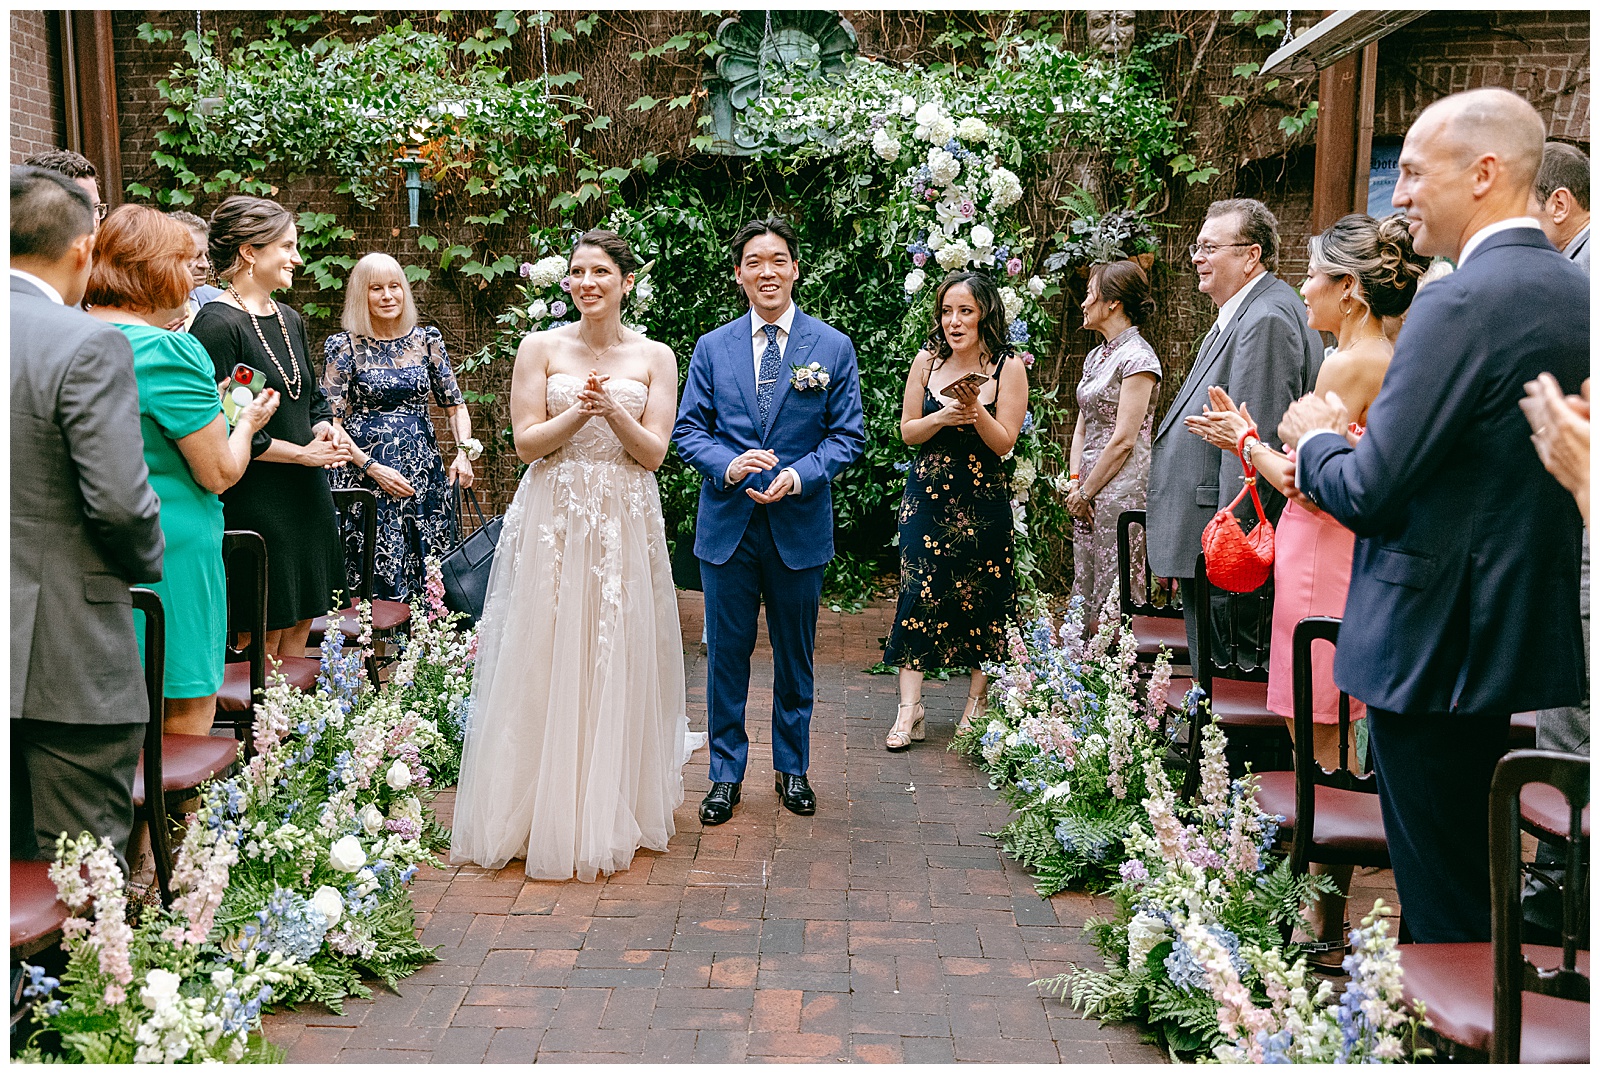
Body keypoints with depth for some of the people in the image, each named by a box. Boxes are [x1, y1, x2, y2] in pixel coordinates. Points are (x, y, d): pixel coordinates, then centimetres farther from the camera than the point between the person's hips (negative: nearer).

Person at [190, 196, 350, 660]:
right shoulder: (217, 324, -13)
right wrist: (303, 452, -14)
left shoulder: (289, 320, 12)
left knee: (300, 626, 12)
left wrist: (326, 428, 1)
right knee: (260, 639, -1)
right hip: (255, 503, -8)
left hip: (307, 497, 8)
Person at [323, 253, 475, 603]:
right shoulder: (344, 347, -1)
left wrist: (463, 451, -4)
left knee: (430, 582, 3)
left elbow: (455, 404, 13)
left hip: (426, 478, 3)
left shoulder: (427, 340, 8)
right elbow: (330, 423, -4)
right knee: (381, 589, -4)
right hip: (370, 480, -3)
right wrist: (372, 467, -13)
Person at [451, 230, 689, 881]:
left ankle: (610, 814, 18)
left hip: (624, 526, 1)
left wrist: (613, 410, -17)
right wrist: (578, 411, -17)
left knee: (616, 662, 4)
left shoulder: (654, 358, 5)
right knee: (543, 662, 0)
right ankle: (540, 810, 13)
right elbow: (526, 441, -2)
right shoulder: (541, 348, 4)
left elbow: (653, 452, -1)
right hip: (551, 520, 0)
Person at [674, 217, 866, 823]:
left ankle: (792, 768, 27)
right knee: (726, 653, 6)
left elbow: (847, 435, 0)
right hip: (727, 523, 1)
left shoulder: (833, 347, 1)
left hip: (800, 526, 0)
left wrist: (797, 475, -16)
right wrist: (728, 465, -16)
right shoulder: (712, 347, 5)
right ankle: (726, 773, 20)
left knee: (795, 654, 11)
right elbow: (688, 429, 4)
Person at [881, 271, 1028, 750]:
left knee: (981, 596, 4)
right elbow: (908, 431, 4)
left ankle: (976, 706, 18)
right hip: (927, 495, 1)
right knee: (918, 591, -6)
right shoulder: (927, 361, 3)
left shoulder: (1008, 368, -3)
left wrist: (976, 410, -23)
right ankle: (910, 709, -3)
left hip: (983, 501, -1)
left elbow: (1004, 443, -6)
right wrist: (944, 416, -14)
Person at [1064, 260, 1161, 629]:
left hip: (1122, 491, -9)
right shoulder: (1096, 356, 16)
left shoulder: (1138, 357, -11)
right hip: (1089, 490, 9)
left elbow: (1123, 440, -16)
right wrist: (1074, 484, 5)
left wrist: (1086, 492, -10)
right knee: (1084, 596, 10)